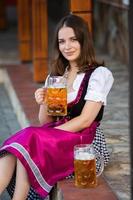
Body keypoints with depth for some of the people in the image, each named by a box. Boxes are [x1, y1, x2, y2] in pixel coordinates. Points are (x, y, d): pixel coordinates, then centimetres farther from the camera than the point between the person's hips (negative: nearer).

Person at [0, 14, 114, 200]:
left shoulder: (99, 74, -3)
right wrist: (43, 105, -8)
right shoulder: (56, 75, 16)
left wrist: (50, 134, -15)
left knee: (29, 141, -30)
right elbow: (46, 122, 14)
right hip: (56, 136, 5)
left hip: (85, 141, -5)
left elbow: (85, 120, -10)